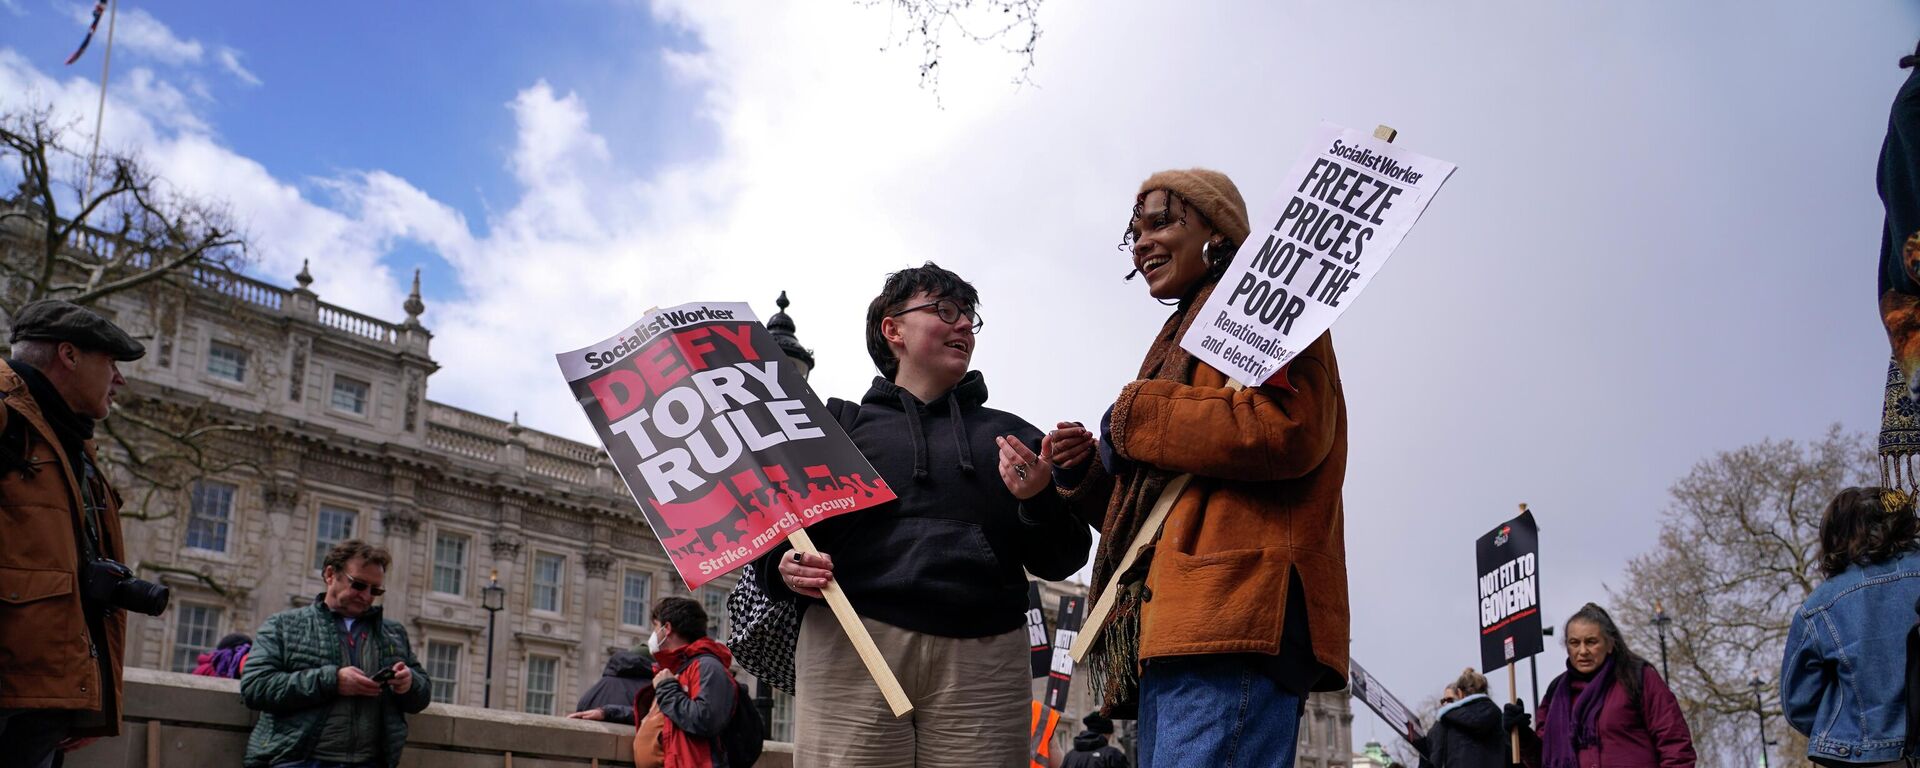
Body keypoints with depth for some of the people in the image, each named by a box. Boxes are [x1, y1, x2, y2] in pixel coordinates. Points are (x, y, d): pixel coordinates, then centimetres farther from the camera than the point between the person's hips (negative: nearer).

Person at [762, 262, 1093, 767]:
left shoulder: (1012, 438, 20)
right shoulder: (839, 424, 16)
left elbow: (1059, 563, 16)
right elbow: (774, 539, 14)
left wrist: (1041, 501, -4)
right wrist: (786, 569, -9)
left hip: (983, 662, 2)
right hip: (852, 651, -1)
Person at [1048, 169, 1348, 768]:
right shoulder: (1191, 328, 31)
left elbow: (1289, 427, -16)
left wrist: (1133, 419, -7)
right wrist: (1088, 475, 11)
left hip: (1234, 611, -10)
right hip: (1168, 631, 10)